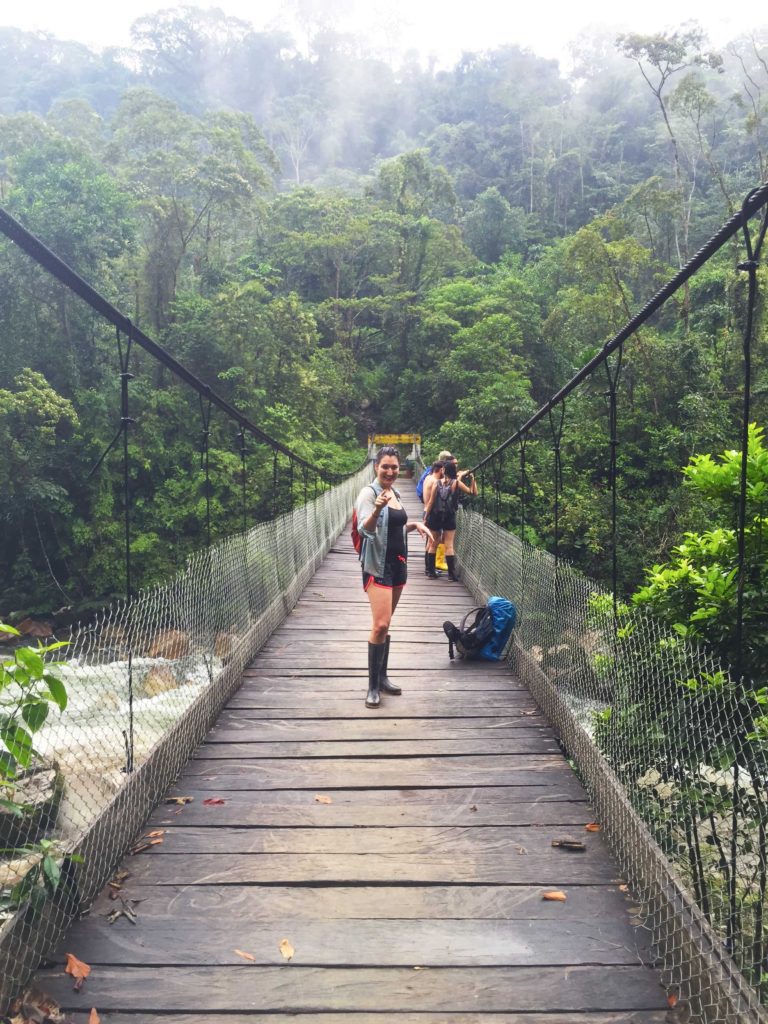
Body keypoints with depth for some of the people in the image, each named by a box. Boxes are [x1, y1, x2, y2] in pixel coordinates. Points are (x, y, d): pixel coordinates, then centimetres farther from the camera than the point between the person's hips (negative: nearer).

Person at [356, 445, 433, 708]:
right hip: (378, 565, -8)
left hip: (398, 563, 8)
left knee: (386, 623, 14)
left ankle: (382, 677, 23)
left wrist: (414, 524, 6)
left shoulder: (395, 493, 10)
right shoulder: (369, 492, -12)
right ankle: (373, 686, -6)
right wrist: (377, 509, -44)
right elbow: (365, 529, -26)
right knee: (380, 625, -14)